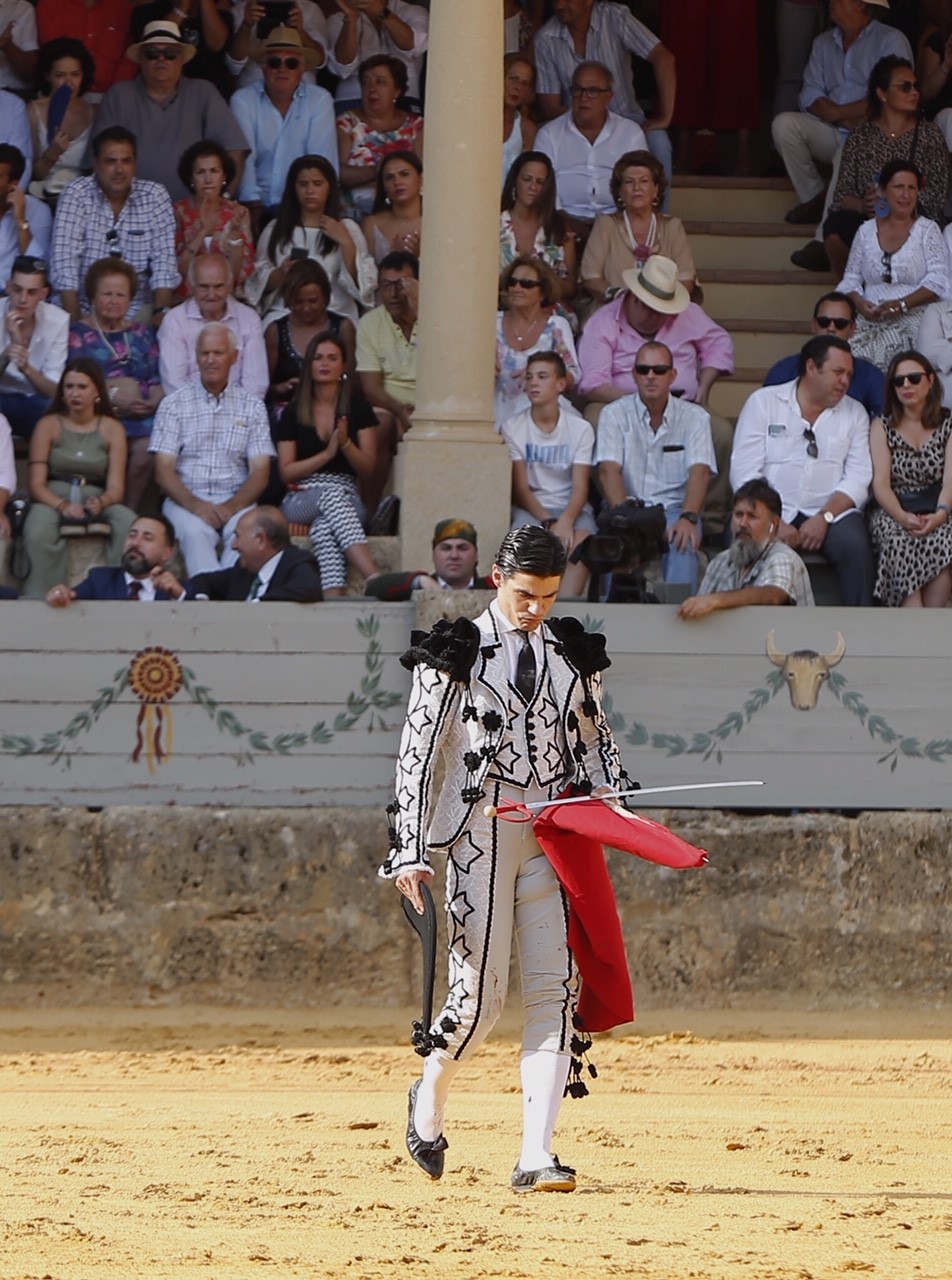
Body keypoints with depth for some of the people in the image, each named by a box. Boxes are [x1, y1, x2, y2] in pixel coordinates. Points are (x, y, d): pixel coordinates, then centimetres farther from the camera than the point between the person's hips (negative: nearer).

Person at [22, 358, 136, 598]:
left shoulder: (112, 429, 6)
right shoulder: (48, 425, 3)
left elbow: (115, 487, 0)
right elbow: (36, 484, -3)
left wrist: (100, 502, -24)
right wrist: (62, 505, -23)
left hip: (97, 500, 2)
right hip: (53, 499, -2)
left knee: (130, 525, -31)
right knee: (38, 534, -37)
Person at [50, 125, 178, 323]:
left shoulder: (156, 197, 2)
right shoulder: (75, 196, -4)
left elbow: (163, 261, -3)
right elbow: (65, 262, -12)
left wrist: (161, 313, -17)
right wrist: (74, 320, -21)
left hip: (138, 310, 2)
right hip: (85, 305, -2)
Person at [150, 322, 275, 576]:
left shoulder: (252, 407, 12)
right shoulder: (174, 405, 9)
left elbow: (260, 472, 5)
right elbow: (164, 470, 2)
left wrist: (232, 506, -14)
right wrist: (195, 505, -17)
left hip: (236, 503, 1)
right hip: (185, 500, -1)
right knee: (194, 531, -35)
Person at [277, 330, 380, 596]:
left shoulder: (358, 408, 9)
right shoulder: (293, 413, 11)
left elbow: (368, 471, 5)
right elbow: (286, 471, 4)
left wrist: (346, 443, -14)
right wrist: (327, 454, -8)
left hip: (349, 499, 1)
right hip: (302, 500, -1)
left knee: (324, 526, -38)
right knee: (332, 494, -39)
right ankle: (376, 581, -58)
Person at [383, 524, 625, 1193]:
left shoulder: (574, 653, 12)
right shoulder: (458, 651, -2)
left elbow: (595, 736, 22)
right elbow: (419, 750, -3)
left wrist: (609, 800, 2)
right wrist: (409, 852, -9)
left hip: (553, 835, 4)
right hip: (481, 831, -4)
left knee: (555, 988, -6)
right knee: (480, 992, -8)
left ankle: (536, 1155, -8)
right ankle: (430, 1094, 23)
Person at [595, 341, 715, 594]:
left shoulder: (694, 417, 8)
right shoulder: (615, 414, 7)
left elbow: (699, 472, -6)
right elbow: (608, 470, -7)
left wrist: (688, 518, -27)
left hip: (675, 509, 0)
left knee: (683, 540, -35)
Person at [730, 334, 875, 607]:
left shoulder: (854, 413, 14)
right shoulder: (763, 403, 7)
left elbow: (859, 477, 3)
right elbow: (744, 472, -2)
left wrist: (824, 518, -14)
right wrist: (774, 524, -15)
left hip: (831, 513, 2)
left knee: (855, 546, -30)